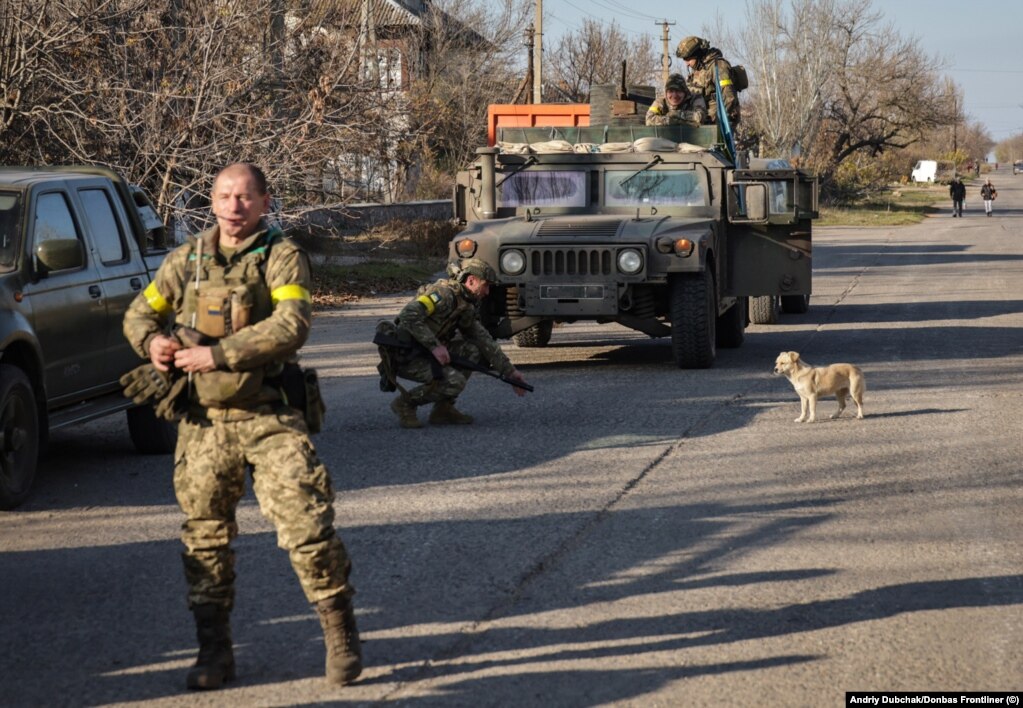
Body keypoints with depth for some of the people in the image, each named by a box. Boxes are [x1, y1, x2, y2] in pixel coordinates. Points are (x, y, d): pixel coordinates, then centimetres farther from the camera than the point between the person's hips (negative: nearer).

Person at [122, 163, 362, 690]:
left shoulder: (282, 257, -4)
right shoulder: (186, 260, 10)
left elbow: (290, 326, -18)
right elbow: (139, 313, 20)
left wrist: (217, 354, -21)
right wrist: (153, 341, -4)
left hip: (268, 419, -4)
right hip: (203, 424, 4)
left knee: (306, 522, -11)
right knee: (205, 535, 7)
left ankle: (341, 636, 3)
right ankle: (214, 652, 17)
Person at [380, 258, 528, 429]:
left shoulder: (467, 308, 12)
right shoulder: (445, 293, -18)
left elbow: (485, 341, 15)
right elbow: (409, 316, -29)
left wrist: (510, 372, 10)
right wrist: (435, 346, -28)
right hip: (403, 357, -9)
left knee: (471, 350, 0)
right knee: (454, 382, -23)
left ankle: (443, 408, 3)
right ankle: (405, 403, -4)